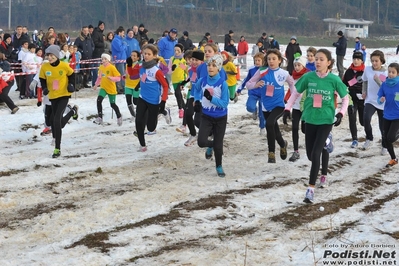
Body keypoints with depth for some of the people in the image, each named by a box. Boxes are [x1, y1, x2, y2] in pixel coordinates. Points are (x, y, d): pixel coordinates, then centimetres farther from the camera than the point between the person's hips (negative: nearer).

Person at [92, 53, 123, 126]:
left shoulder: (112, 67, -14)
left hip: (111, 89, -4)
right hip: (103, 87, 4)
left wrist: (111, 78, -33)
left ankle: (119, 117, 32)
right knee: (99, 100, -19)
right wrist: (96, 85, 15)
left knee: (112, 104, 6)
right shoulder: (101, 67, 2)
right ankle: (99, 117, -13)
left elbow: (118, 77, -17)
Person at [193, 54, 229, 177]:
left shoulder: (223, 83, -17)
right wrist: (197, 101, 6)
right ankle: (211, 145, 24)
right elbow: (196, 88, 18)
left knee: (218, 145, 6)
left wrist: (211, 98, -29)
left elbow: (225, 103, -18)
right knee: (201, 142, -14)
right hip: (206, 116, 2)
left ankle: (219, 167, 31)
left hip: (220, 118, -2)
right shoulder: (202, 81, -8)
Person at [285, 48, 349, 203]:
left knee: (315, 154, -14)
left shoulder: (334, 79, -9)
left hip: (326, 120, -3)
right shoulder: (308, 77, -5)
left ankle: (311, 189, -10)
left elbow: (345, 98, 4)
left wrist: (341, 114, -7)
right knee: (310, 155, 11)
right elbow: (296, 93, 8)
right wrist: (287, 108, 1)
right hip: (310, 120, 3)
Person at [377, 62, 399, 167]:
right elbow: (379, 98, 4)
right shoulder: (384, 84, -1)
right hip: (387, 116, 4)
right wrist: (381, 100, -16)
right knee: (386, 140, 8)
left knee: (390, 138, -16)